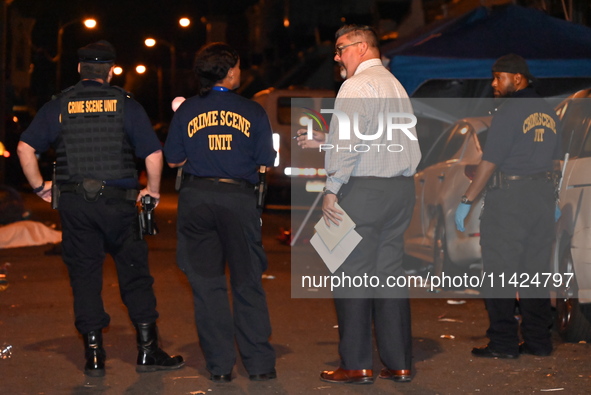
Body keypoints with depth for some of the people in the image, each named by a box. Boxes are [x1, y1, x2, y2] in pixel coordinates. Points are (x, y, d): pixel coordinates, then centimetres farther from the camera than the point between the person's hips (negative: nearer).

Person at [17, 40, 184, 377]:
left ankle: (94, 356, 8)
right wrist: (153, 190, 9)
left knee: (84, 276, 7)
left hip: (73, 203, 2)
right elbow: (154, 154, -6)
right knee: (134, 273, 7)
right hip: (117, 202, -1)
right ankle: (148, 350, 7)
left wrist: (40, 187, 10)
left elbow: (25, 148, 0)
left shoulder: (59, 106, 5)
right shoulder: (126, 105, 1)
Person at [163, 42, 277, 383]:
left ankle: (221, 365, 8)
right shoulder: (252, 112, -2)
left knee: (207, 284, 7)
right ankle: (260, 364, 8)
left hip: (197, 198, 1)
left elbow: (173, 160, 5)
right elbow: (265, 163, 1)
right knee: (248, 283, 8)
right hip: (239, 198, -1)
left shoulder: (186, 112, 1)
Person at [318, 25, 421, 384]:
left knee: (353, 274, -3)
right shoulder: (397, 86, 18)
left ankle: (357, 365, 0)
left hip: (363, 188, -8)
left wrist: (332, 189, -12)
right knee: (390, 272, 9)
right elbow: (410, 142, 17)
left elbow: (347, 141, -15)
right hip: (402, 187, 8)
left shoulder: (356, 86, -8)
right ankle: (399, 364, 11)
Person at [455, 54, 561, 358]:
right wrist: (551, 201, 25)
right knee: (535, 270, 11)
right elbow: (555, 161, 18)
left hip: (509, 196, -8)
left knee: (500, 271, -2)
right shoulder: (547, 112, 13)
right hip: (543, 196, 8)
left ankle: (504, 343, -2)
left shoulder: (509, 111, -12)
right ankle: (538, 341, 13)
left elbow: (489, 162, -16)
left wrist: (466, 201, -13)